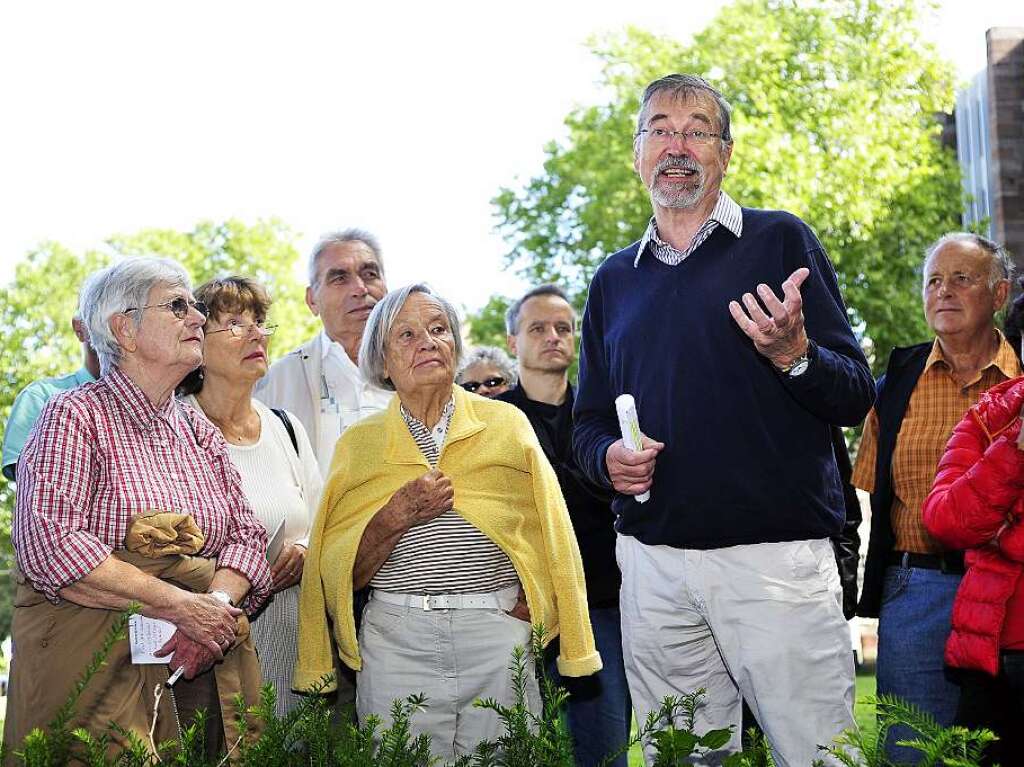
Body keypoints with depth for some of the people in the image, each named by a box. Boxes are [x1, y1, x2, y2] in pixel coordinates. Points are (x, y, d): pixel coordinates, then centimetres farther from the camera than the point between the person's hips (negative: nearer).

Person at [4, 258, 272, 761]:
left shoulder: (199, 432, 16)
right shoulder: (75, 417, -4)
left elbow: (246, 535, 9)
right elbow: (48, 545, -17)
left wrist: (218, 603, -14)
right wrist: (180, 605, -19)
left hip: (202, 663, 6)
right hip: (94, 666, -5)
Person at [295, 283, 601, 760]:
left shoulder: (505, 424, 7)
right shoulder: (360, 443, 8)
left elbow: (549, 538, 8)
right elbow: (340, 572, 4)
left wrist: (524, 612, -6)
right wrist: (395, 517, -11)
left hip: (500, 640, 0)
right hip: (397, 645, 0)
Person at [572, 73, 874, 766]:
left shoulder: (780, 241, 3)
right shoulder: (614, 280, 15)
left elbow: (856, 398, -2)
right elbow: (589, 422, 21)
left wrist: (793, 355, -22)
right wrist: (609, 457, -2)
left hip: (777, 555, -4)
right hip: (653, 565, 4)